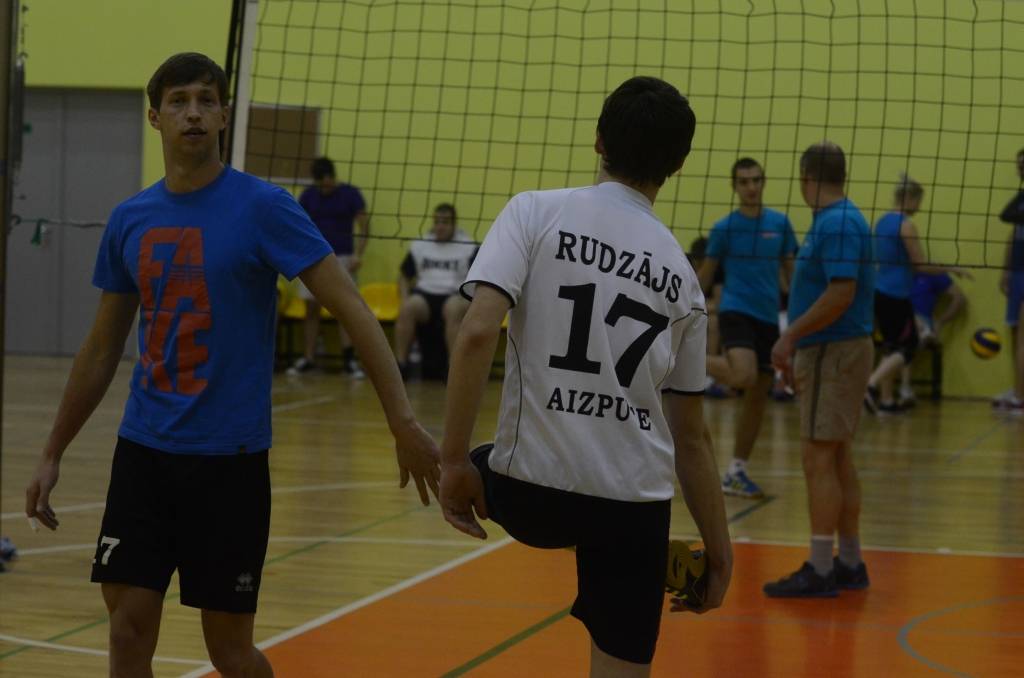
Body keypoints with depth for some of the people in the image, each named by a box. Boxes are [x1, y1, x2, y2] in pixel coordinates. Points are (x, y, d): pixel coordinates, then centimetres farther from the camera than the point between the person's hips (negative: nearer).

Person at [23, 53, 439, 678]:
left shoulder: (263, 208, -9)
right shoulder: (130, 220, 7)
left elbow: (352, 310, -13)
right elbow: (102, 350, 16)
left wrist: (404, 422, -23)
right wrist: (53, 454, 17)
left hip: (229, 458, -4)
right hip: (143, 449, 4)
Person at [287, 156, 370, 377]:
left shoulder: (350, 194, -2)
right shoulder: (309, 195, 4)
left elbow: (363, 226, -2)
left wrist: (358, 255, -13)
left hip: (342, 257, -2)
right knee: (311, 308, 2)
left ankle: (348, 359, -5)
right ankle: (308, 358, 6)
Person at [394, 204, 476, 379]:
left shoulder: (469, 248, 7)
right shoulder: (419, 246, 15)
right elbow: (404, 277, 19)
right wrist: (405, 298, -1)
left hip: (454, 296, -2)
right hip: (425, 294, 2)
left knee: (453, 309, -38)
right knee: (407, 308, -32)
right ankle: (400, 363, -30)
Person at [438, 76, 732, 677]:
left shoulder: (536, 212, -1)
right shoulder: (681, 274, 9)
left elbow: (477, 333, -14)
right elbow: (691, 434, 13)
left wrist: (455, 461, -8)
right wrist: (718, 547, 22)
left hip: (532, 489, -2)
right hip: (635, 502, 2)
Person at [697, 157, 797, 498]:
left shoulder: (780, 223, 6)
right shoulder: (724, 228, -2)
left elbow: (790, 270, 14)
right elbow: (705, 275, 4)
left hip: (769, 317, 5)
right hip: (736, 312, -5)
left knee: (758, 396, 7)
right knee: (743, 376, -31)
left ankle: (736, 473, 17)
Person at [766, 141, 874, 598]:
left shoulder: (838, 223, -17)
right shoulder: (834, 220, 14)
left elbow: (840, 293, -25)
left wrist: (791, 336, -20)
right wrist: (798, 344, 19)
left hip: (834, 352, -10)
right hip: (830, 351, 10)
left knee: (820, 460, -8)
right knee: (837, 460, 14)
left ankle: (819, 571, -7)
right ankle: (849, 564, 20)